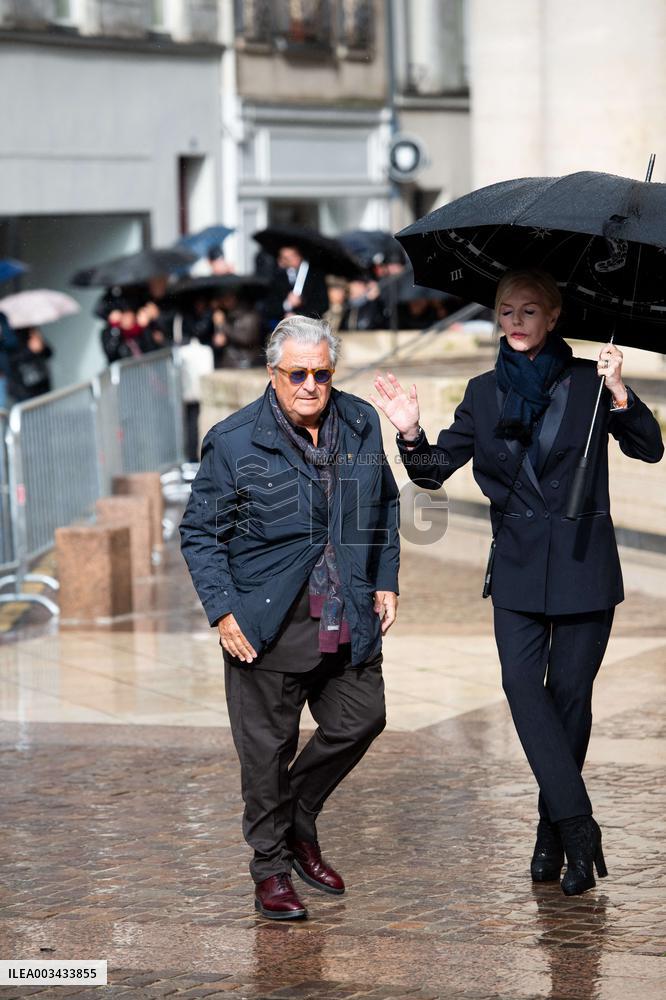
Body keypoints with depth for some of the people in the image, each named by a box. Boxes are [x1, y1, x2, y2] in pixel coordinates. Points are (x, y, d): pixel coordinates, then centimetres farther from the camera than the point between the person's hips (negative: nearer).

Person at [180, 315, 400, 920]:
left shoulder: (361, 425, 3)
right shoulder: (233, 441, -9)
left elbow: (385, 505, 17)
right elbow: (200, 531, -3)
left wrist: (385, 581, 10)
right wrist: (223, 610, -11)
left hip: (349, 620, 4)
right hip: (268, 623, -4)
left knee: (360, 721, 11)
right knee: (268, 747, 3)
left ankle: (299, 824, 34)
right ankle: (272, 867, 19)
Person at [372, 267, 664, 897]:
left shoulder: (587, 383, -1)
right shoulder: (485, 394, 9)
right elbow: (436, 469, 10)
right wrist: (411, 434, -9)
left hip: (583, 560, -2)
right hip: (518, 565, 3)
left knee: (569, 691, 2)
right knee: (522, 684, -13)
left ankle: (552, 834, 13)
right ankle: (577, 826, -14)